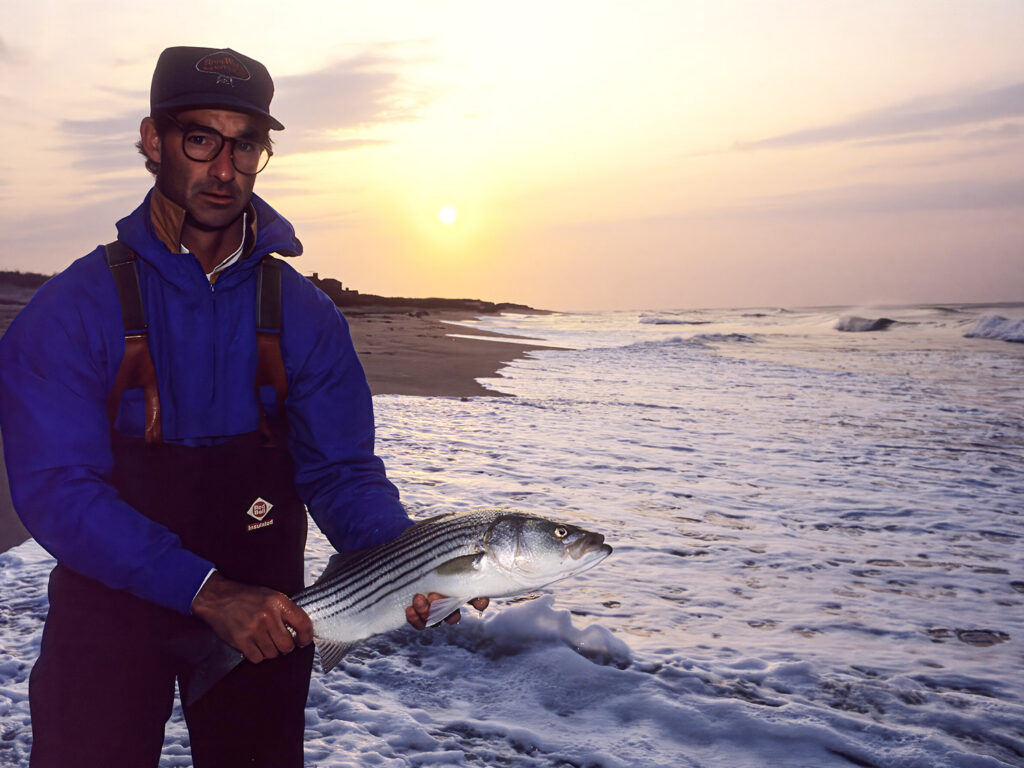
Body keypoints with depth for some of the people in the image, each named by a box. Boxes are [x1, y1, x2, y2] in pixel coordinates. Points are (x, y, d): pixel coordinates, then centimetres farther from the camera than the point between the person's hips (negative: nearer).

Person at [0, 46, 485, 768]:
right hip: (111, 604, -2)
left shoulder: (306, 315, -6)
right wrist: (208, 592, -29)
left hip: (263, 611, 2)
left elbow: (341, 473, -7)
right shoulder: (73, 308, -12)